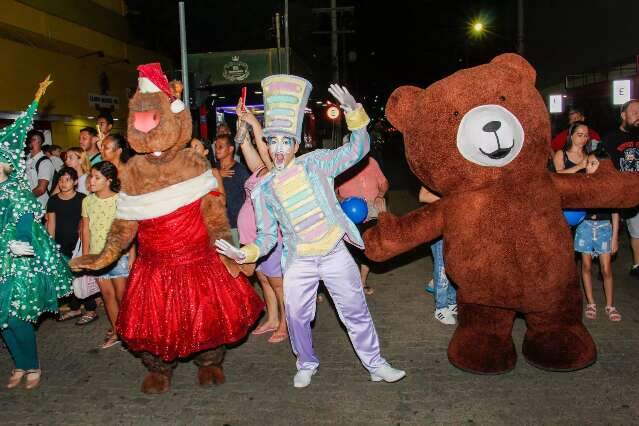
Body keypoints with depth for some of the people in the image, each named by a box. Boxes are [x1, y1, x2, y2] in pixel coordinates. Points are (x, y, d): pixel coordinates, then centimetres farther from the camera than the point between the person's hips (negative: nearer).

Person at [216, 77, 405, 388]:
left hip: (335, 254, -1)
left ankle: (376, 365, 27)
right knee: (297, 318, 9)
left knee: (356, 312, 9)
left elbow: (358, 149, -2)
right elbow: (267, 237, 5)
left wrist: (354, 112, -16)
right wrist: (245, 254, -13)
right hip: (298, 262, 1)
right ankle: (306, 365, 36)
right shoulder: (263, 190, 1)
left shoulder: (315, 163, -3)